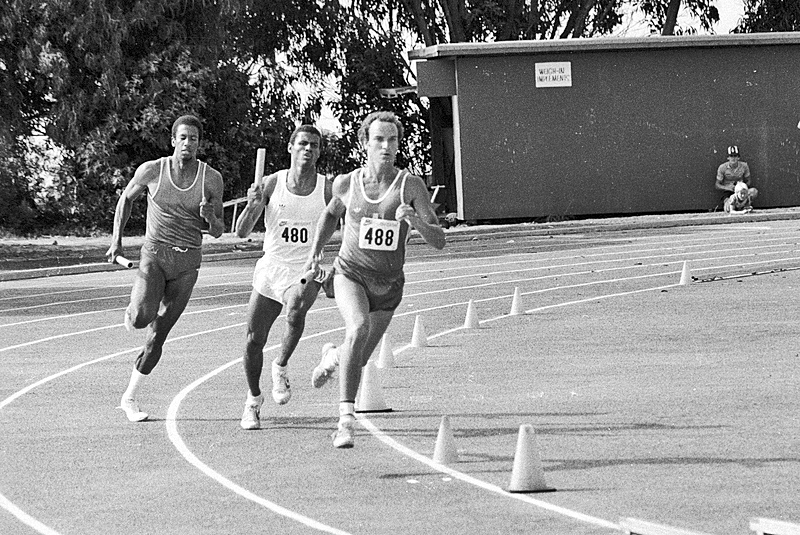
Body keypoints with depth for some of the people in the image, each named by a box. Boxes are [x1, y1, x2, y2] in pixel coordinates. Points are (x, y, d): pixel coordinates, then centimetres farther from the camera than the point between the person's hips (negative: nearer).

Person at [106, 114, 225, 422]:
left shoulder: (211, 179, -2)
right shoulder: (152, 171, -5)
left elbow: (218, 232, 4)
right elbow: (126, 199, 13)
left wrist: (209, 216, -19)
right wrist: (117, 240, 7)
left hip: (187, 264, 2)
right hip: (154, 255, -2)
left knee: (157, 336, 2)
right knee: (141, 319, -26)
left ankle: (129, 398, 15)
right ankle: (133, 313, 13)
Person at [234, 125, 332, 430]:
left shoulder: (328, 190, -4)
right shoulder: (272, 184, -3)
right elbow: (242, 233, -4)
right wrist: (252, 206, -23)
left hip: (307, 271, -2)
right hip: (271, 268, 2)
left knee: (296, 311, -34)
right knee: (254, 339, 3)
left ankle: (281, 368, -9)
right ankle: (253, 399, 26)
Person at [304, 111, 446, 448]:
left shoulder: (410, 186, -10)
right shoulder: (346, 184, -4)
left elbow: (438, 241, -13)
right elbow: (331, 213, 21)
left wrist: (416, 221, -31)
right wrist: (315, 252, 13)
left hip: (388, 285, 2)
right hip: (350, 272, -2)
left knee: (357, 360, 13)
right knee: (358, 327, -33)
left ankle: (332, 357, 52)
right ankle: (346, 418, -32)